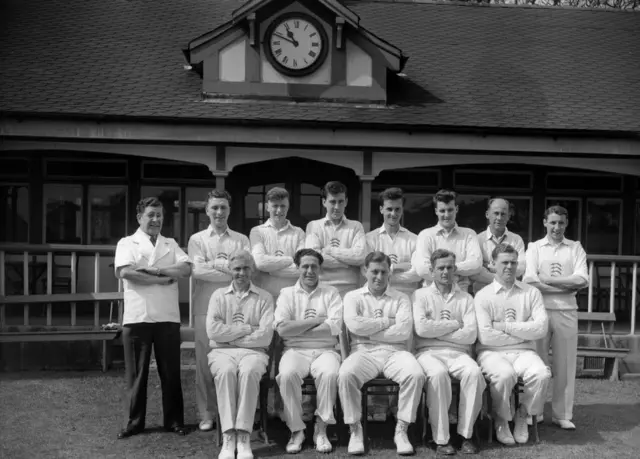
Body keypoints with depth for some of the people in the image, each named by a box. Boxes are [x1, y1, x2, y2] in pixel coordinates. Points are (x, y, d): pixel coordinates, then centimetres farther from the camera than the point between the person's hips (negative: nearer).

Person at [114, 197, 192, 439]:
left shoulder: (171, 244, 14)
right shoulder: (127, 243, 5)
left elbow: (186, 269, -2)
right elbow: (126, 272, -13)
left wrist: (154, 269, -12)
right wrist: (161, 280, -9)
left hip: (168, 316, 2)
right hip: (137, 317, -2)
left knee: (170, 371, 6)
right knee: (136, 372, 5)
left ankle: (173, 420, 16)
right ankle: (135, 421, 16)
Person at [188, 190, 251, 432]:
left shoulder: (241, 240, 13)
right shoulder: (197, 239, 10)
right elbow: (197, 270, -7)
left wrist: (217, 263, -7)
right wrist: (233, 270, -7)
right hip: (206, 307, 0)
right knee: (205, 360, 2)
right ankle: (206, 412, 12)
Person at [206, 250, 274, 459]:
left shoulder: (264, 298, 8)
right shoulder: (219, 295, 12)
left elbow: (265, 336, -4)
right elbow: (213, 331, -3)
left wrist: (231, 336, -4)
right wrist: (247, 328, -4)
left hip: (253, 351, -1)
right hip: (222, 351, 1)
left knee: (249, 371, -34)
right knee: (226, 371, -33)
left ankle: (243, 437, -32)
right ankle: (228, 437, -31)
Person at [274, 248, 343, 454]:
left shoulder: (331, 293, 10)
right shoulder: (287, 293, 11)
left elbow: (334, 327, -6)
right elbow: (282, 328, -5)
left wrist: (297, 329, -6)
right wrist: (316, 321, -5)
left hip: (325, 350, 0)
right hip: (295, 350, 0)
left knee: (330, 373, -33)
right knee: (288, 374, -32)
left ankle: (321, 430, -16)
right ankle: (296, 431, -15)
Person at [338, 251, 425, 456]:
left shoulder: (401, 298, 14)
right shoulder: (353, 297, 13)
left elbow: (405, 330, -4)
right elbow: (354, 325, -7)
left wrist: (370, 330, -4)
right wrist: (387, 321, -1)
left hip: (395, 351, 1)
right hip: (364, 351, -1)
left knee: (416, 374, -30)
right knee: (346, 375, -33)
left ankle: (401, 430, -13)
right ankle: (355, 429, -13)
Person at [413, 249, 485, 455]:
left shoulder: (465, 298, 15)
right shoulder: (421, 295, 10)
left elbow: (471, 335, 1)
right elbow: (421, 328, -8)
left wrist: (437, 330, -5)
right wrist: (454, 324, -1)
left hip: (459, 352, 2)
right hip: (429, 352, -2)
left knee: (474, 372, -31)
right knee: (438, 374, -36)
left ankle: (466, 434, -18)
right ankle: (441, 439, -25)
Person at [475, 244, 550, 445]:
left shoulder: (531, 293, 11)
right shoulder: (483, 295, 3)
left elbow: (541, 328, -3)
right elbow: (485, 336, -9)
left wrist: (505, 326, -7)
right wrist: (523, 332, -2)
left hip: (523, 352, 3)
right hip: (492, 352, -2)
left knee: (541, 374, -29)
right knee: (504, 374, -35)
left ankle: (522, 416, 0)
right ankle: (501, 421, -5)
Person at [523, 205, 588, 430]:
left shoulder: (575, 248, 10)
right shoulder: (534, 247, 7)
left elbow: (582, 279, -5)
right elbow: (530, 279, -8)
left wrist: (547, 279, -11)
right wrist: (567, 285, -8)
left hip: (567, 312, 1)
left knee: (565, 365, 5)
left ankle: (562, 415, 14)